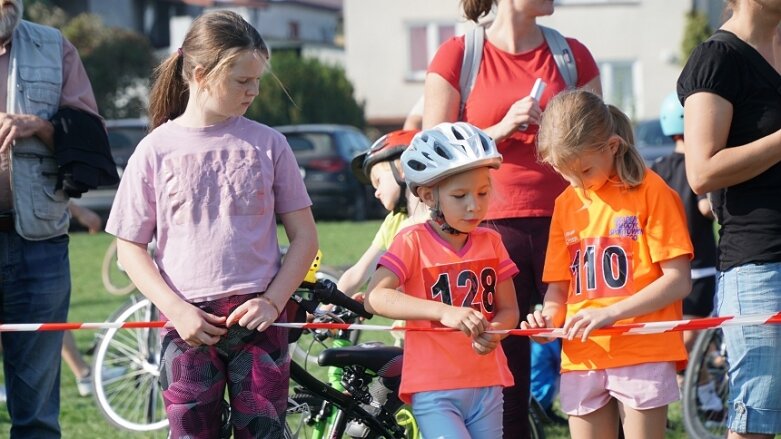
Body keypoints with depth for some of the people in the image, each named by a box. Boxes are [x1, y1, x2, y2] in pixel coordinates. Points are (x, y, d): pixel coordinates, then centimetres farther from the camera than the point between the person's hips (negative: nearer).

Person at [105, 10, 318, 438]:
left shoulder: (268, 144, 4)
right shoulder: (156, 150, 1)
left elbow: (304, 235, 8)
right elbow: (130, 248, 3)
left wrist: (272, 300, -6)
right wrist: (178, 310, -9)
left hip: (258, 318, 1)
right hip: (189, 325, -1)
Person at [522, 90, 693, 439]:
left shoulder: (651, 192, -3)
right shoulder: (566, 203, 13)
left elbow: (678, 280, -9)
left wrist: (611, 312, -18)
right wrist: (549, 317, -6)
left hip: (643, 353, -5)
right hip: (581, 356, 5)